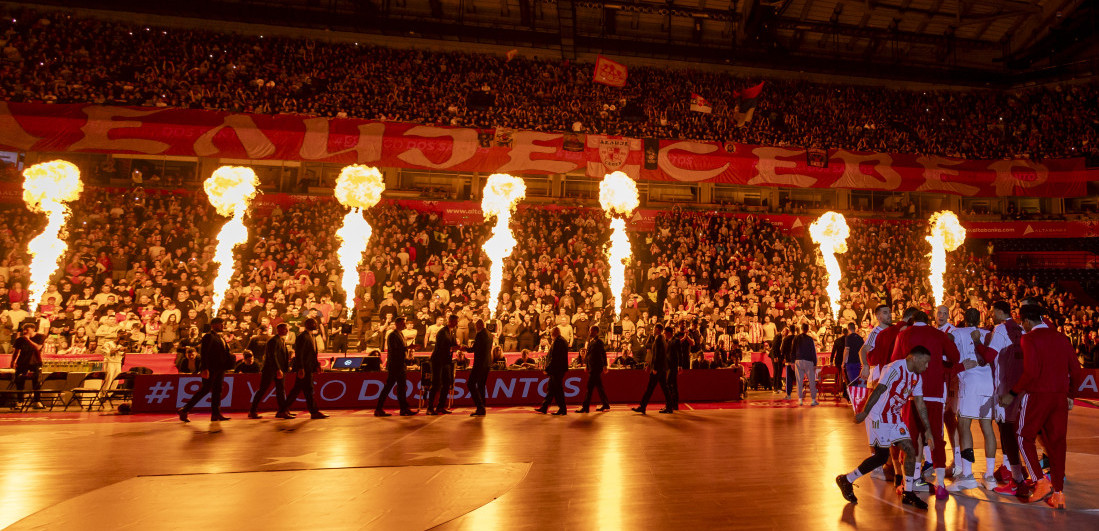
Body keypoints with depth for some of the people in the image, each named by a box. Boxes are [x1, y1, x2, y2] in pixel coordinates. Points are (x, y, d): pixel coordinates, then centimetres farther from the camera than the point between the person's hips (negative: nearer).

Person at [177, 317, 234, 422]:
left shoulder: (220, 337, 17)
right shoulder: (209, 336, -10)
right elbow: (204, 353, -17)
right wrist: (205, 369, -23)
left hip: (219, 368, 9)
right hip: (210, 368, -9)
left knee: (217, 390, 8)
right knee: (206, 389, -7)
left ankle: (216, 414, 10)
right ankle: (184, 410, 1)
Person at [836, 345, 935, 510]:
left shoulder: (917, 377, 9)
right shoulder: (895, 368, -18)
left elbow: (920, 404, 13)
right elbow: (878, 390, -22)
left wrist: (928, 429, 13)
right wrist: (864, 413, -25)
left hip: (895, 418, 9)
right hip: (879, 417, -9)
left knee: (911, 450, 2)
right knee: (882, 456, -6)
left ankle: (908, 494, 15)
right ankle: (846, 480, 8)